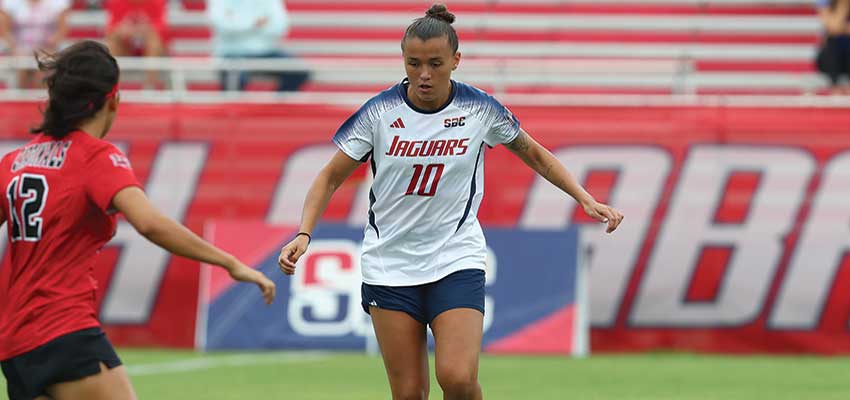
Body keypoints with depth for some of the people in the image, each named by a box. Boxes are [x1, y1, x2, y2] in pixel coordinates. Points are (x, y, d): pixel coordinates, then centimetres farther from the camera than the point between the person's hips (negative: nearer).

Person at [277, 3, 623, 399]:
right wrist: (303, 233, -13)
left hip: (457, 260, -1)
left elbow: (536, 155, 11)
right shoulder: (379, 111, -7)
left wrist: (586, 199, 2)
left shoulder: (481, 109, -5)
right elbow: (331, 177, 1)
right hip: (390, 264, 1)